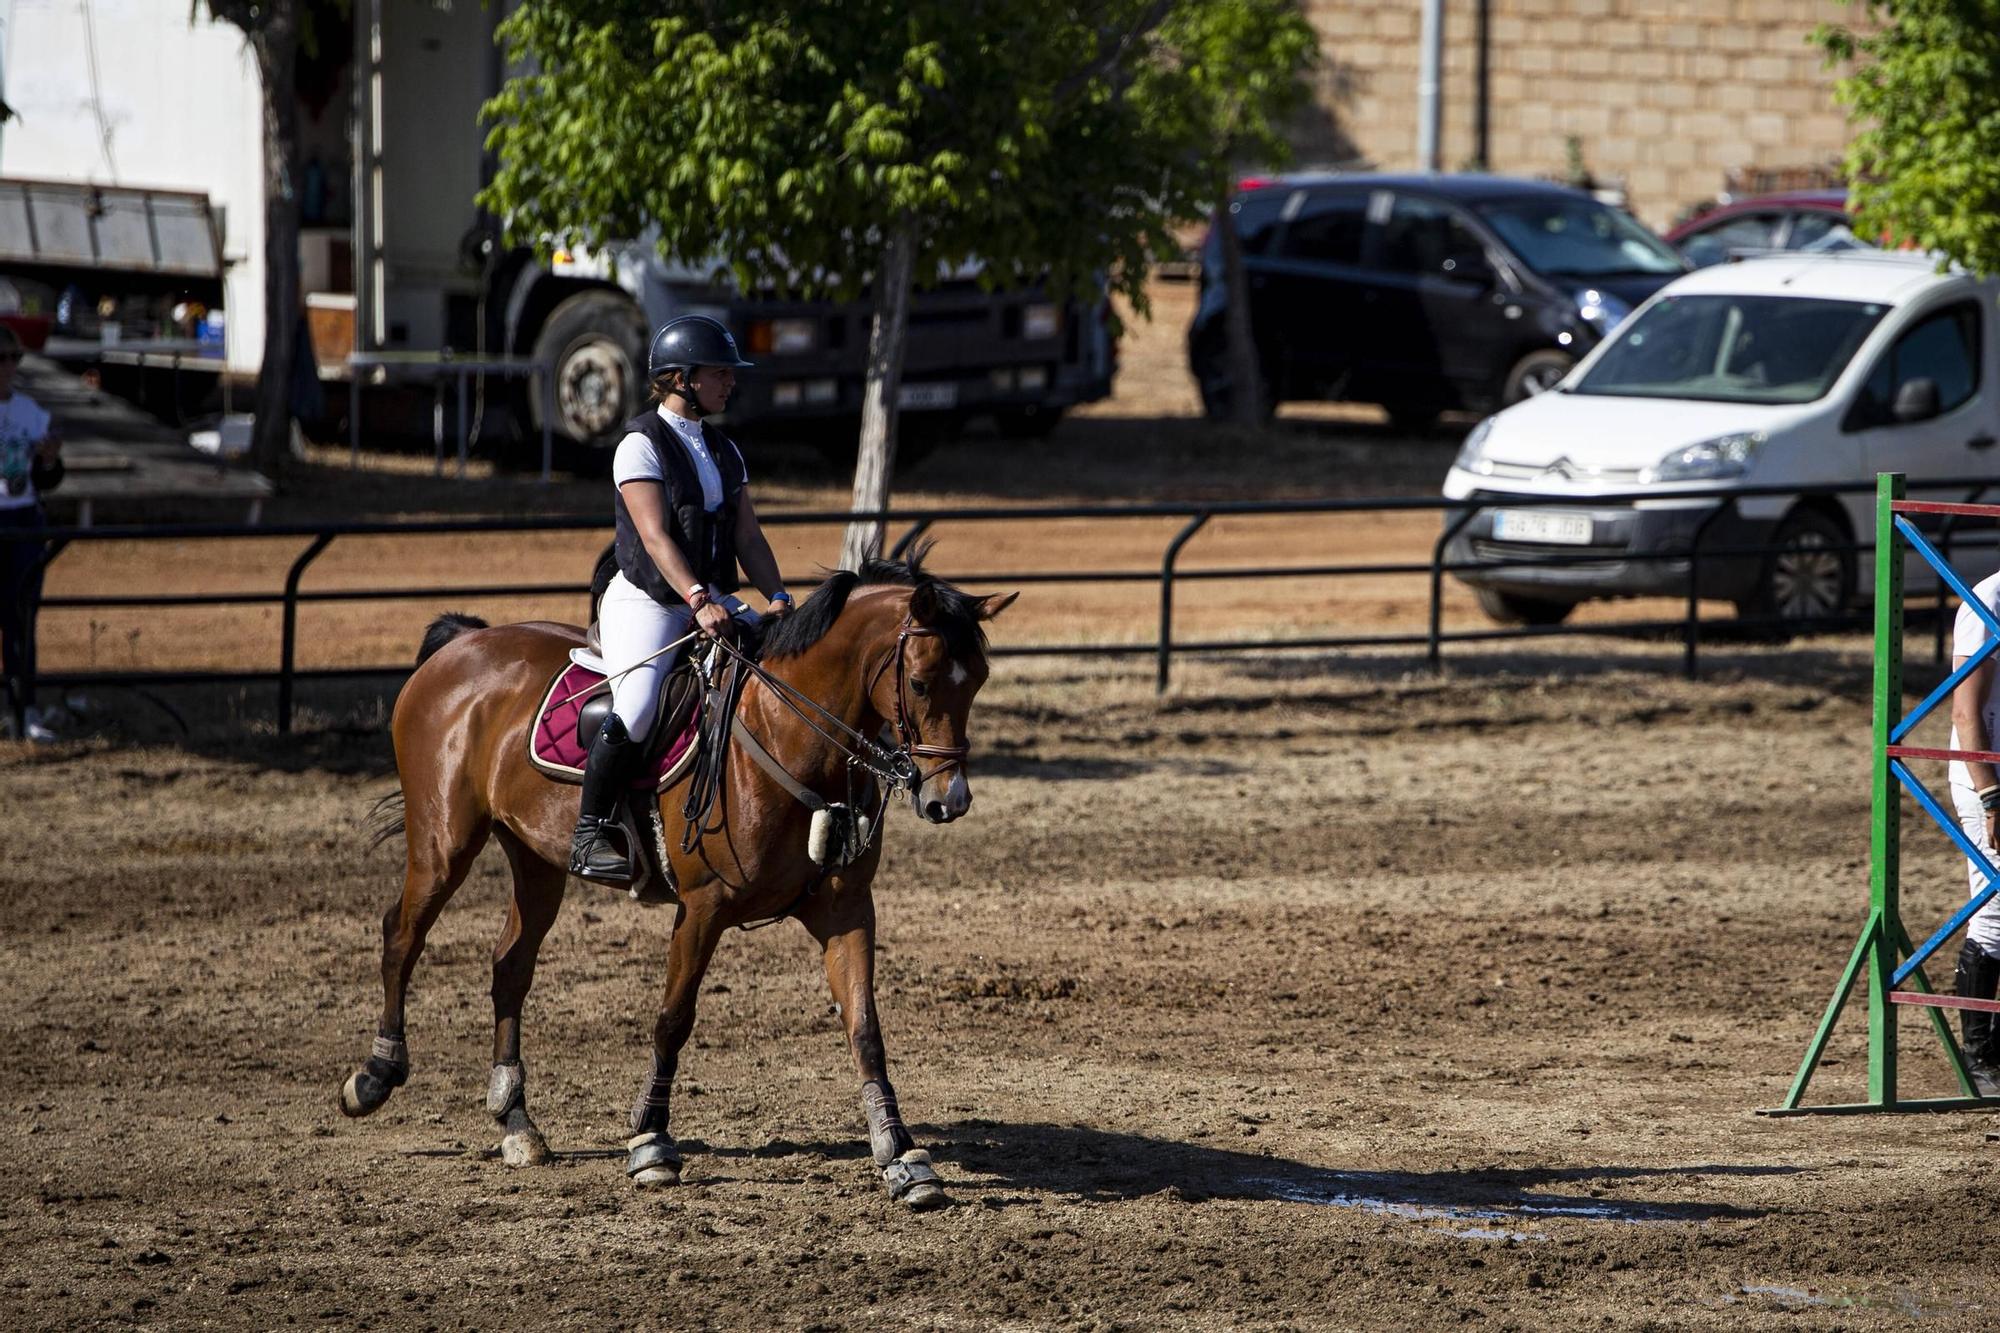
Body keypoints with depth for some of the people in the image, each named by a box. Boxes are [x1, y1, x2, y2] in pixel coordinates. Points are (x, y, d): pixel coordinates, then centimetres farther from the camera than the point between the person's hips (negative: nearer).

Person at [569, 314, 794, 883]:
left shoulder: (724, 451, 15)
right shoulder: (642, 445, -8)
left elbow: (747, 536, 12)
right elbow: (655, 537, -18)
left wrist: (776, 596, -5)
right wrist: (698, 600, -30)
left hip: (712, 602, 8)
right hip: (647, 602, -8)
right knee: (636, 707, -29)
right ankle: (591, 834, -17)